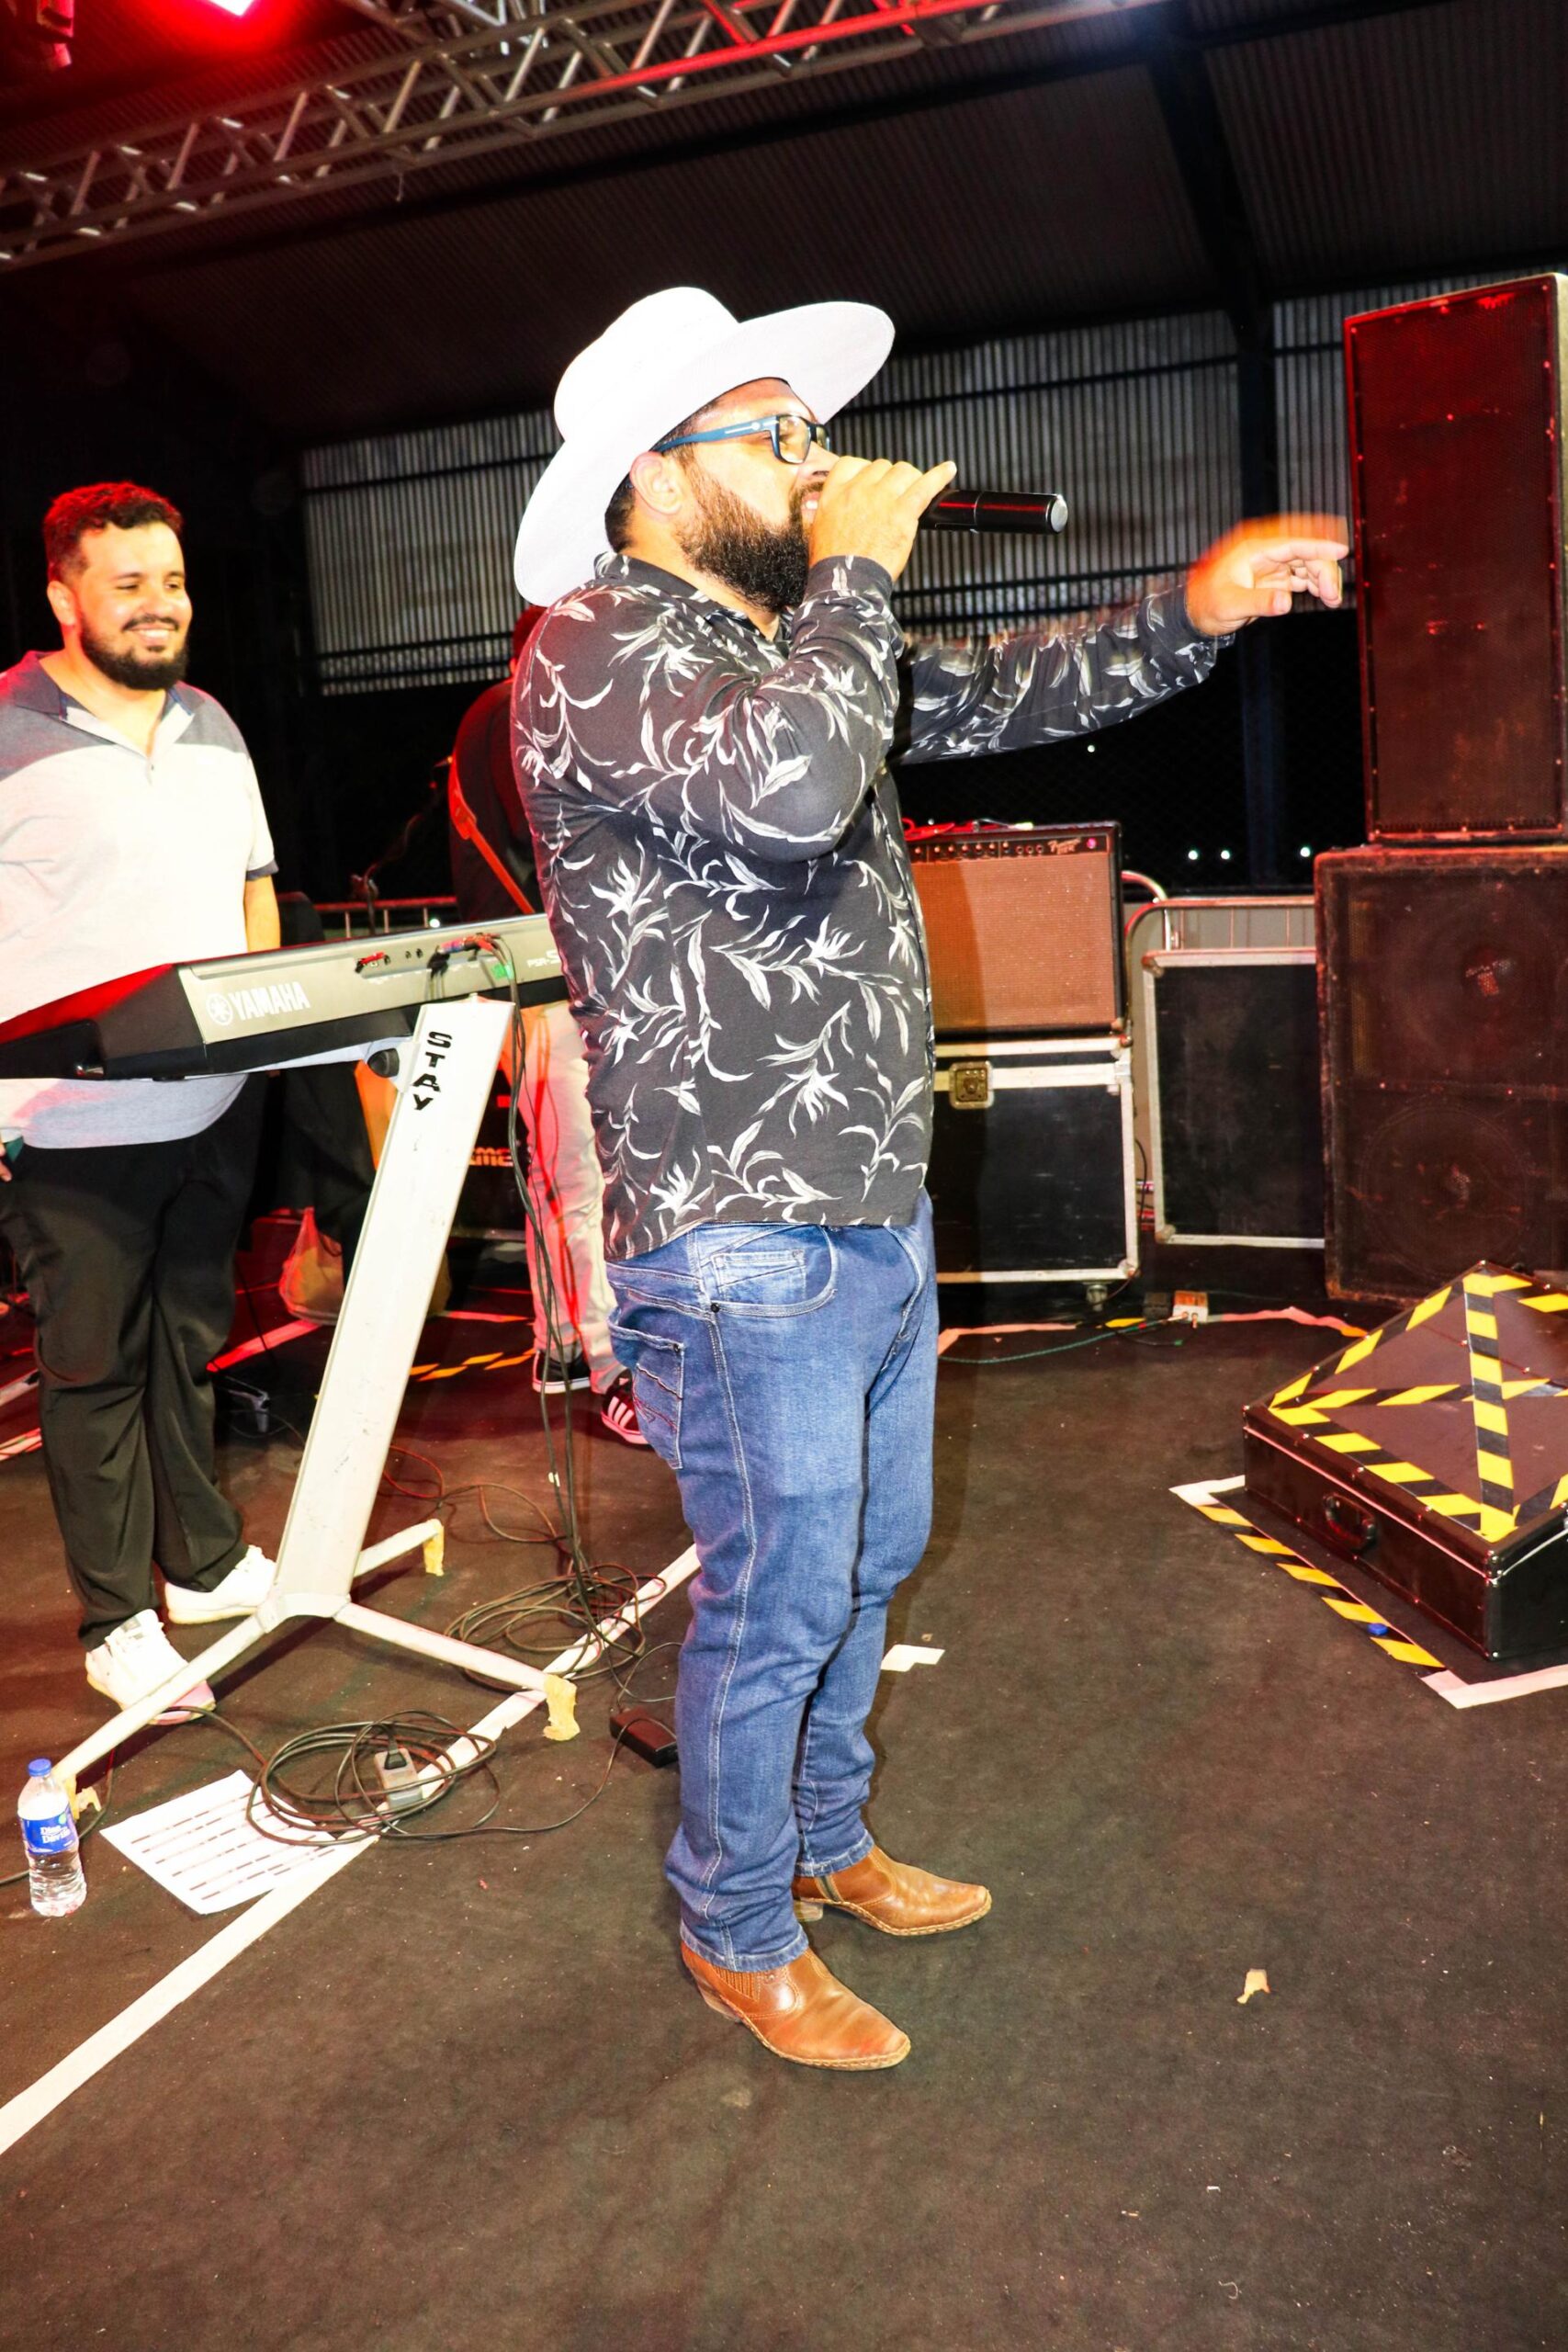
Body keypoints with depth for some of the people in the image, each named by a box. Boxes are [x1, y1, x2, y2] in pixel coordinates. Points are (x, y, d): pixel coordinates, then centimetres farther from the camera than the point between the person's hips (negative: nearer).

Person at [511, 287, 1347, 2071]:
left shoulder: (787, 642, 14)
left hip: (879, 1219, 9)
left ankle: (824, 1845, 45)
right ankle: (736, 1937, 31)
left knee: (869, 1561, 22)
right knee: (777, 1607, 6)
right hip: (747, 1252, -9)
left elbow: (989, 695, 20)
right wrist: (859, 570, -17)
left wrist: (1193, 613, 5)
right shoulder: (591, 651, -14)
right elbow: (788, 783, -34)